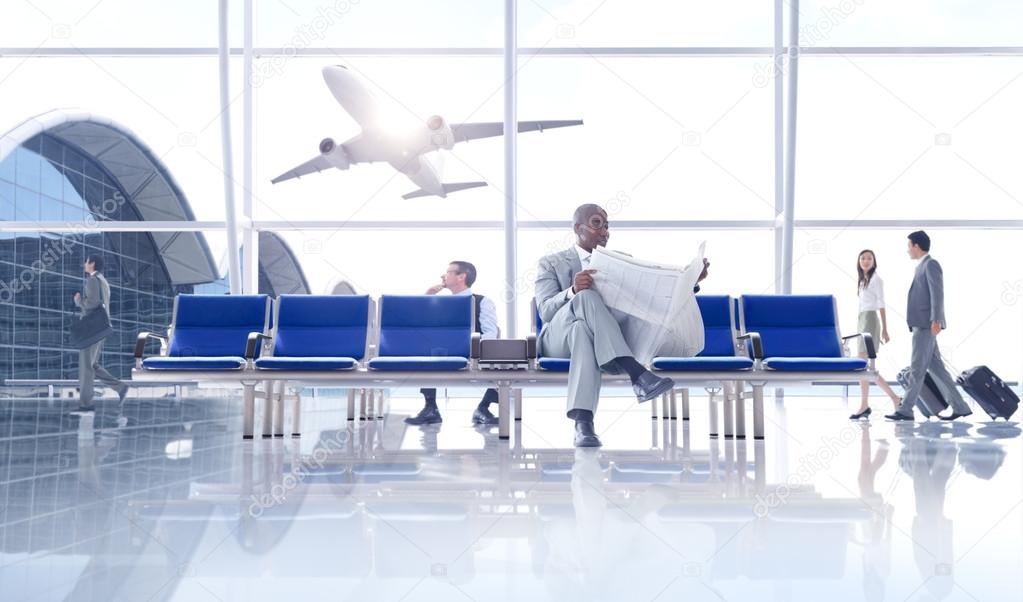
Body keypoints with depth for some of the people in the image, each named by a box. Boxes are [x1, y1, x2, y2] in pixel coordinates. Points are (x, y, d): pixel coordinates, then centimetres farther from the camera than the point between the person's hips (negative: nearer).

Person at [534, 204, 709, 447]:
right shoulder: (551, 263, 11)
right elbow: (546, 311, -6)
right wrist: (573, 291, -28)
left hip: (607, 342, 3)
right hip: (558, 339, -2)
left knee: (582, 330, -36)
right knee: (587, 296, -34)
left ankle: (583, 422, -54)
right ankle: (637, 374, -46)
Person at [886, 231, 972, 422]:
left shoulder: (931, 264, -7)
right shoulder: (922, 266, 22)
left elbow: (937, 293, -16)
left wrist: (936, 320, -24)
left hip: (926, 324, -10)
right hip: (921, 325, 10)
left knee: (917, 367, -6)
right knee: (934, 367, 6)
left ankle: (905, 409, -4)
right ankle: (959, 407, 7)